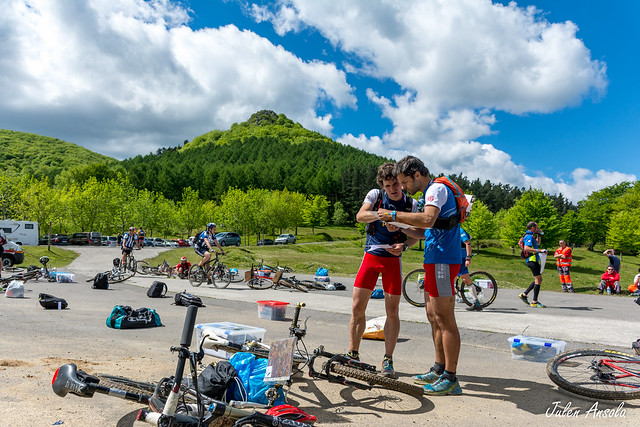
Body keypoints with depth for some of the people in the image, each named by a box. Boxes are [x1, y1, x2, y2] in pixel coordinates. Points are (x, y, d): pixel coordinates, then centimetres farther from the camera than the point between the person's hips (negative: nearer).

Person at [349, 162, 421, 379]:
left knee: (392, 311, 0)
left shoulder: (412, 204, -2)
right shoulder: (375, 195, -3)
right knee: (357, 308, 0)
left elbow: (416, 235, 3)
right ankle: (353, 354, 16)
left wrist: (404, 245, -17)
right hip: (371, 255, 0)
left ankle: (388, 360, 14)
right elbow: (360, 216, -19)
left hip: (393, 258, 0)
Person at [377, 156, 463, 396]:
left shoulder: (437, 188, -10)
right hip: (434, 259, 11)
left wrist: (394, 215, -21)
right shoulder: (429, 193, 21)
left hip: (443, 261, -11)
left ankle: (450, 379, -2)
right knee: (433, 316, 14)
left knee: (444, 319, -8)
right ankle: (439, 370, 24)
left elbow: (428, 220, -28)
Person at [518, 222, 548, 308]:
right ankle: (534, 302, -7)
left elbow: (538, 243, 37)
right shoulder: (529, 236, -14)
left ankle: (524, 294, 16)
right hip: (532, 260, -11)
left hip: (533, 260, 11)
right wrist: (539, 251, -29)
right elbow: (526, 248, -27)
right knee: (538, 280, -9)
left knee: (538, 280, 15)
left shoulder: (530, 236, 19)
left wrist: (539, 234, 22)